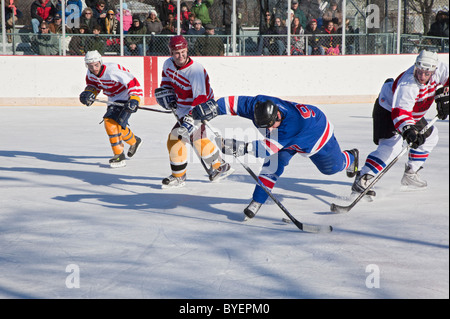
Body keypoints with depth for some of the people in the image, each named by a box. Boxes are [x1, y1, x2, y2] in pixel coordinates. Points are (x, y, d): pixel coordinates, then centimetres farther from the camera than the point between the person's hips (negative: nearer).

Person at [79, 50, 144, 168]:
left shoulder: (112, 71, -31)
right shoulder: (91, 73, -7)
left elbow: (133, 83, -31)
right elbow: (93, 84, 11)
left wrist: (134, 100, -41)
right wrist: (89, 93, -11)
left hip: (125, 98, -9)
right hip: (113, 99, 10)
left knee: (111, 122, -23)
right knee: (117, 126, 22)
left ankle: (119, 157, -17)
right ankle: (134, 141, 50)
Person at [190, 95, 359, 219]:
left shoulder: (293, 122, -52)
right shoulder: (259, 104, -36)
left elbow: (270, 147, -59)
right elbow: (235, 102, -30)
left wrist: (242, 147, -72)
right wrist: (214, 107, -47)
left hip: (317, 131, -4)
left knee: (332, 167, 19)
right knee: (273, 164, -18)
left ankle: (351, 158, 54)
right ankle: (256, 203, -12)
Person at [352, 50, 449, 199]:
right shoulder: (407, 85, -38)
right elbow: (400, 112, -44)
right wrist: (408, 131, -59)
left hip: (412, 112, 9)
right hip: (388, 109, -9)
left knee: (429, 135, 18)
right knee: (392, 145, -27)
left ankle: (410, 175, 25)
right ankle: (361, 180, -33)